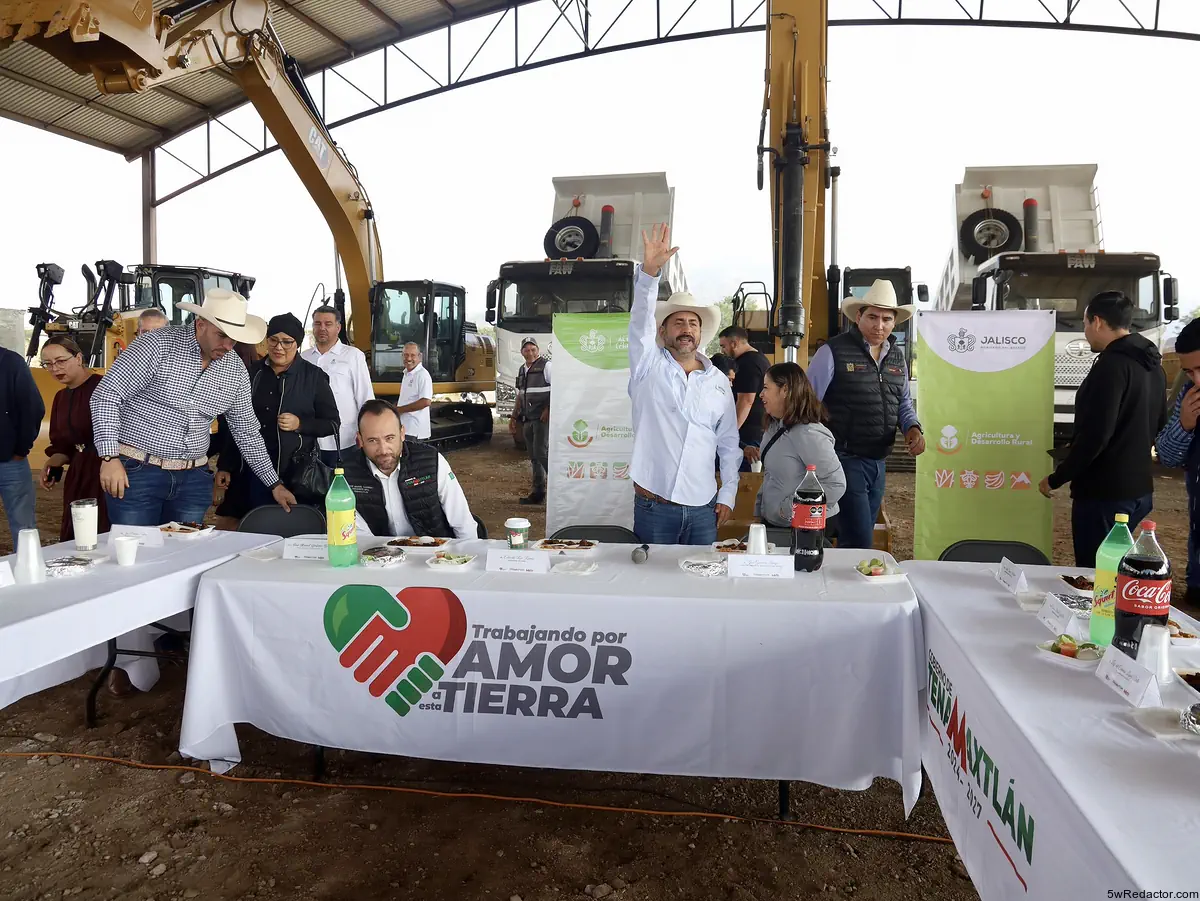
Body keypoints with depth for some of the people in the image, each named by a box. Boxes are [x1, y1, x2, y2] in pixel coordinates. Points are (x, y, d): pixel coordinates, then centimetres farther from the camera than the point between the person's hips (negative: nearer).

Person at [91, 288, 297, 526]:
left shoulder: (235, 369, 5)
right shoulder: (158, 345, -11)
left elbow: (246, 431, 14)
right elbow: (105, 396, -11)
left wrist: (275, 484, 13)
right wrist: (109, 457, -19)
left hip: (193, 479, 5)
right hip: (137, 473, -4)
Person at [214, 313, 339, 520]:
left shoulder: (313, 376, -2)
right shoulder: (253, 373, 9)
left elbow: (332, 423, 1)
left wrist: (300, 424, -16)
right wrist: (224, 466, 13)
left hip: (295, 472, -3)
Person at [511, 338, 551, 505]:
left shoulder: (546, 366, -7)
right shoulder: (522, 370, 16)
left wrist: (548, 410, -19)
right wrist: (514, 417, 22)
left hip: (542, 418, -8)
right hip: (527, 419, 8)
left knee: (541, 452, -15)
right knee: (533, 457, 10)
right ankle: (538, 493, 15)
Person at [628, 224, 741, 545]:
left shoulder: (719, 381, 8)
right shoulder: (649, 367, 0)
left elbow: (728, 443, 12)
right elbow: (640, 320, -17)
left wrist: (728, 495, 6)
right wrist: (650, 271, -32)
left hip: (704, 507, 2)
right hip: (654, 506, -2)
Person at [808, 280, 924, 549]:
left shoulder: (897, 357, 11)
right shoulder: (833, 352, -12)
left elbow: (903, 403, 20)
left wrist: (913, 428, -1)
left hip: (878, 463, 7)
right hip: (845, 461, -7)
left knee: (856, 539, 18)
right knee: (859, 544, -8)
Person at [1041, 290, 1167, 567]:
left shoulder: (1111, 365, -18)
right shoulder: (1152, 364, 11)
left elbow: (1095, 434, -23)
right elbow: (1158, 426, 19)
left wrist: (1056, 479, -14)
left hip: (1104, 493, -9)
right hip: (1140, 489, 9)